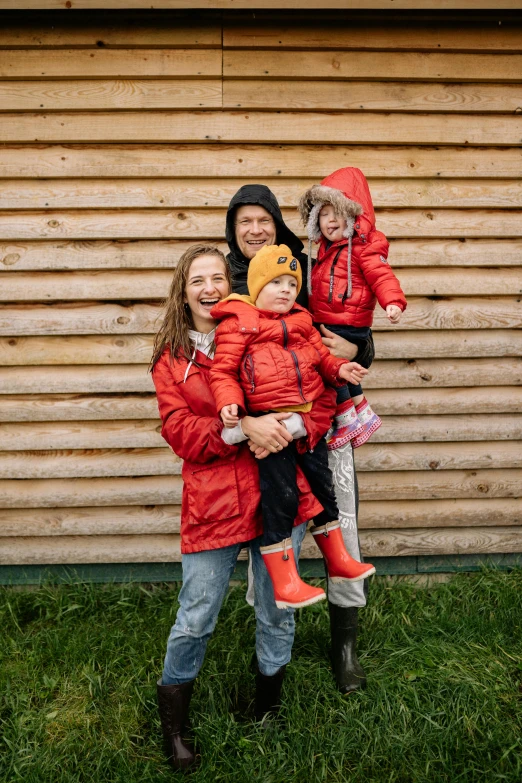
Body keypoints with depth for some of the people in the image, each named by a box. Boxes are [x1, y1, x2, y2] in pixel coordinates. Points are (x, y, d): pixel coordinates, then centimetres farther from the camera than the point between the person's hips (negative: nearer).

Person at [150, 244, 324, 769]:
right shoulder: (171, 357, 3)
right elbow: (179, 430, -8)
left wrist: (283, 432, -14)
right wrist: (242, 427, -22)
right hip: (211, 503, -1)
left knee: (277, 610, 14)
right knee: (196, 617, 4)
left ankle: (267, 708, 40)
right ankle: (173, 720, 32)